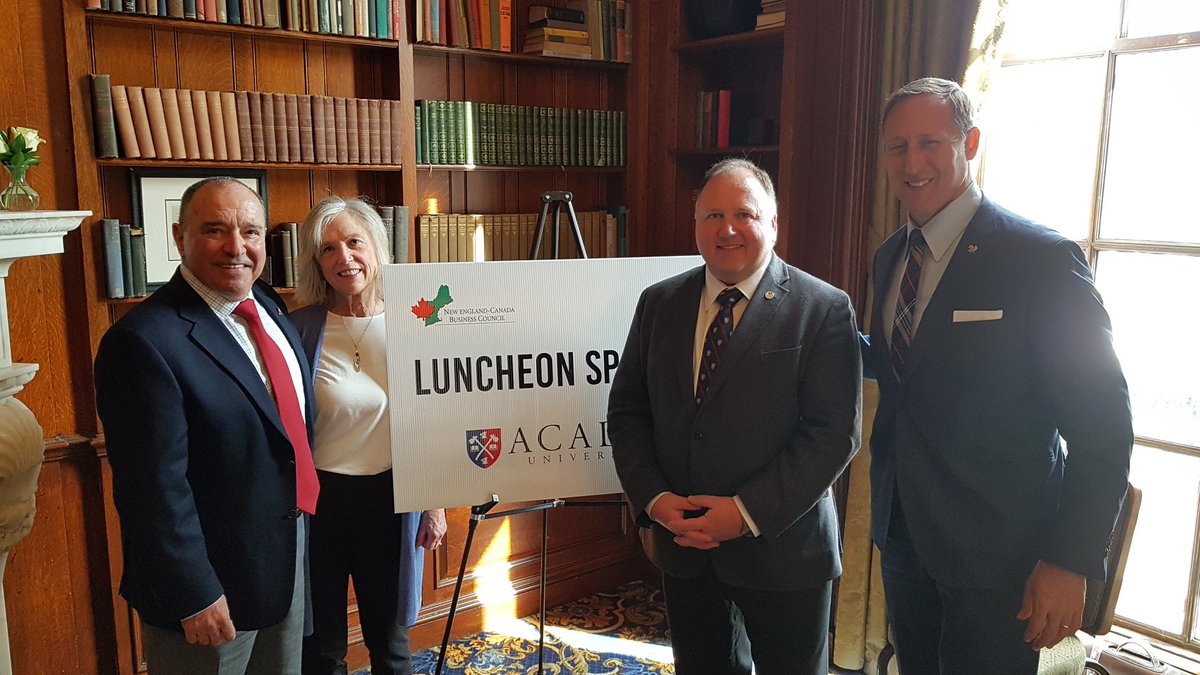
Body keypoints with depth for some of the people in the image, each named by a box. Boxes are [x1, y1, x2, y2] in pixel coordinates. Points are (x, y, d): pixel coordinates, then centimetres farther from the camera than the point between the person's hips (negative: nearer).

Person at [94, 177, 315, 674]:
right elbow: (155, 488, -23)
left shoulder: (269, 308, 3)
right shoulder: (144, 341, -23)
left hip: (291, 558, 8)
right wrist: (194, 597, -19)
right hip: (210, 582, -7)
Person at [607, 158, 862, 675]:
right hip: (682, 541, 4)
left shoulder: (824, 310, -10)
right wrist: (654, 499, -8)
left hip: (781, 547, -3)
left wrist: (749, 512, -19)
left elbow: (834, 433, -14)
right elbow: (626, 411, 5)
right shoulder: (659, 303, 4)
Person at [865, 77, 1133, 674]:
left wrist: (1071, 562, -16)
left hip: (997, 552, -6)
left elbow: (1103, 425, -15)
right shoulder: (890, 257, 5)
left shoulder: (1042, 258, -16)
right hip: (902, 533, 6)